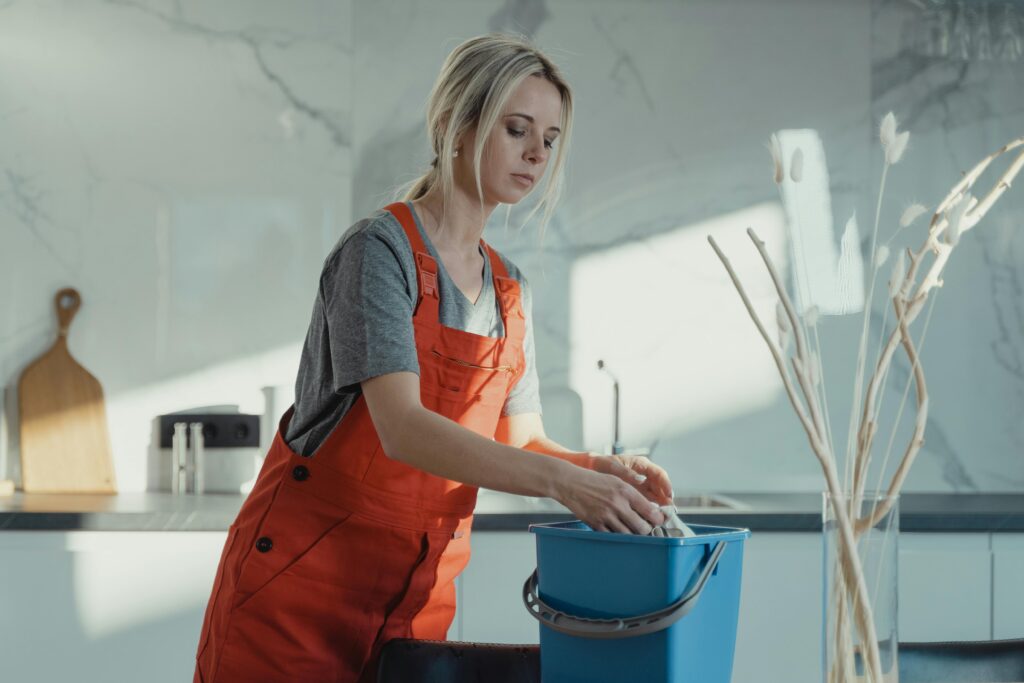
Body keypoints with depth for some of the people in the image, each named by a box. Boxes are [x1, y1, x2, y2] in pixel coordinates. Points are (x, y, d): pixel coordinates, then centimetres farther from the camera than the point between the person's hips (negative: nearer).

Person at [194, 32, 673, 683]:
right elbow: (401, 428, -26)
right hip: (302, 580, -6)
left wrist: (596, 468, -12)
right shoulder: (380, 249, -14)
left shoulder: (509, 288, 10)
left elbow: (521, 440, 8)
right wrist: (559, 479, -34)